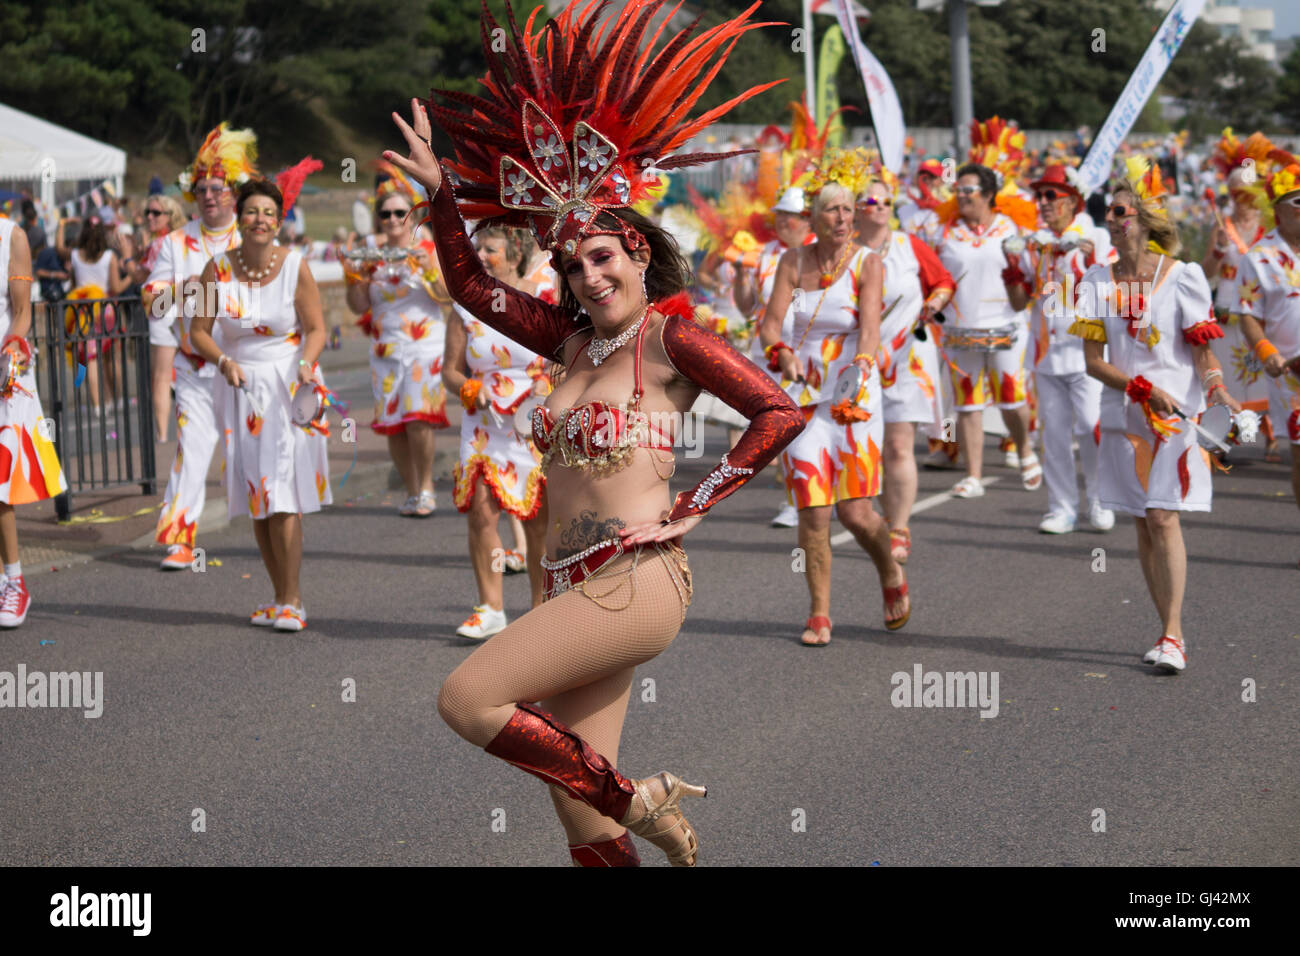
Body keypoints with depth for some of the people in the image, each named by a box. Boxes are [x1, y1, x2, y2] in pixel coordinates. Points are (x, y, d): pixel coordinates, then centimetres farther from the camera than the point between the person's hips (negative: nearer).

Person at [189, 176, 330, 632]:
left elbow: (316, 329, -4)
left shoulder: (295, 266, -8)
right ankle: (282, 595, 17)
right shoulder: (218, 268, -3)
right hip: (241, 388, 3)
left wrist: (306, 364, -22)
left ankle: (291, 600, -3)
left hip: (289, 386, -3)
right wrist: (224, 361, -16)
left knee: (283, 494, -10)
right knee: (256, 496, 6)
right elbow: (198, 330, 1)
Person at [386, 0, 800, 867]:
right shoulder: (575, 340, 15)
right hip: (575, 588, 7)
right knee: (579, 816, 4)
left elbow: (781, 413, -12)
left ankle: (638, 802, -6)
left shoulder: (670, 337, -5)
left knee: (468, 698, -18)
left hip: (636, 577, -7)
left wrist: (691, 506, -10)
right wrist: (438, 191, 9)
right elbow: (470, 285, 21)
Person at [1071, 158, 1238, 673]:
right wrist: (1145, 389, -14)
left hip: (1177, 413, -4)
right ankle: (1170, 631, 14)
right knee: (1143, 523, 6)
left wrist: (1215, 386, -22)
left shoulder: (1182, 276, -5)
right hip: (1123, 414, 4)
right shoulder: (1098, 281, 3)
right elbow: (1094, 362, 0)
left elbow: (1202, 350, -1)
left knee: (1163, 516, -13)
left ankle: (1173, 635, -11)